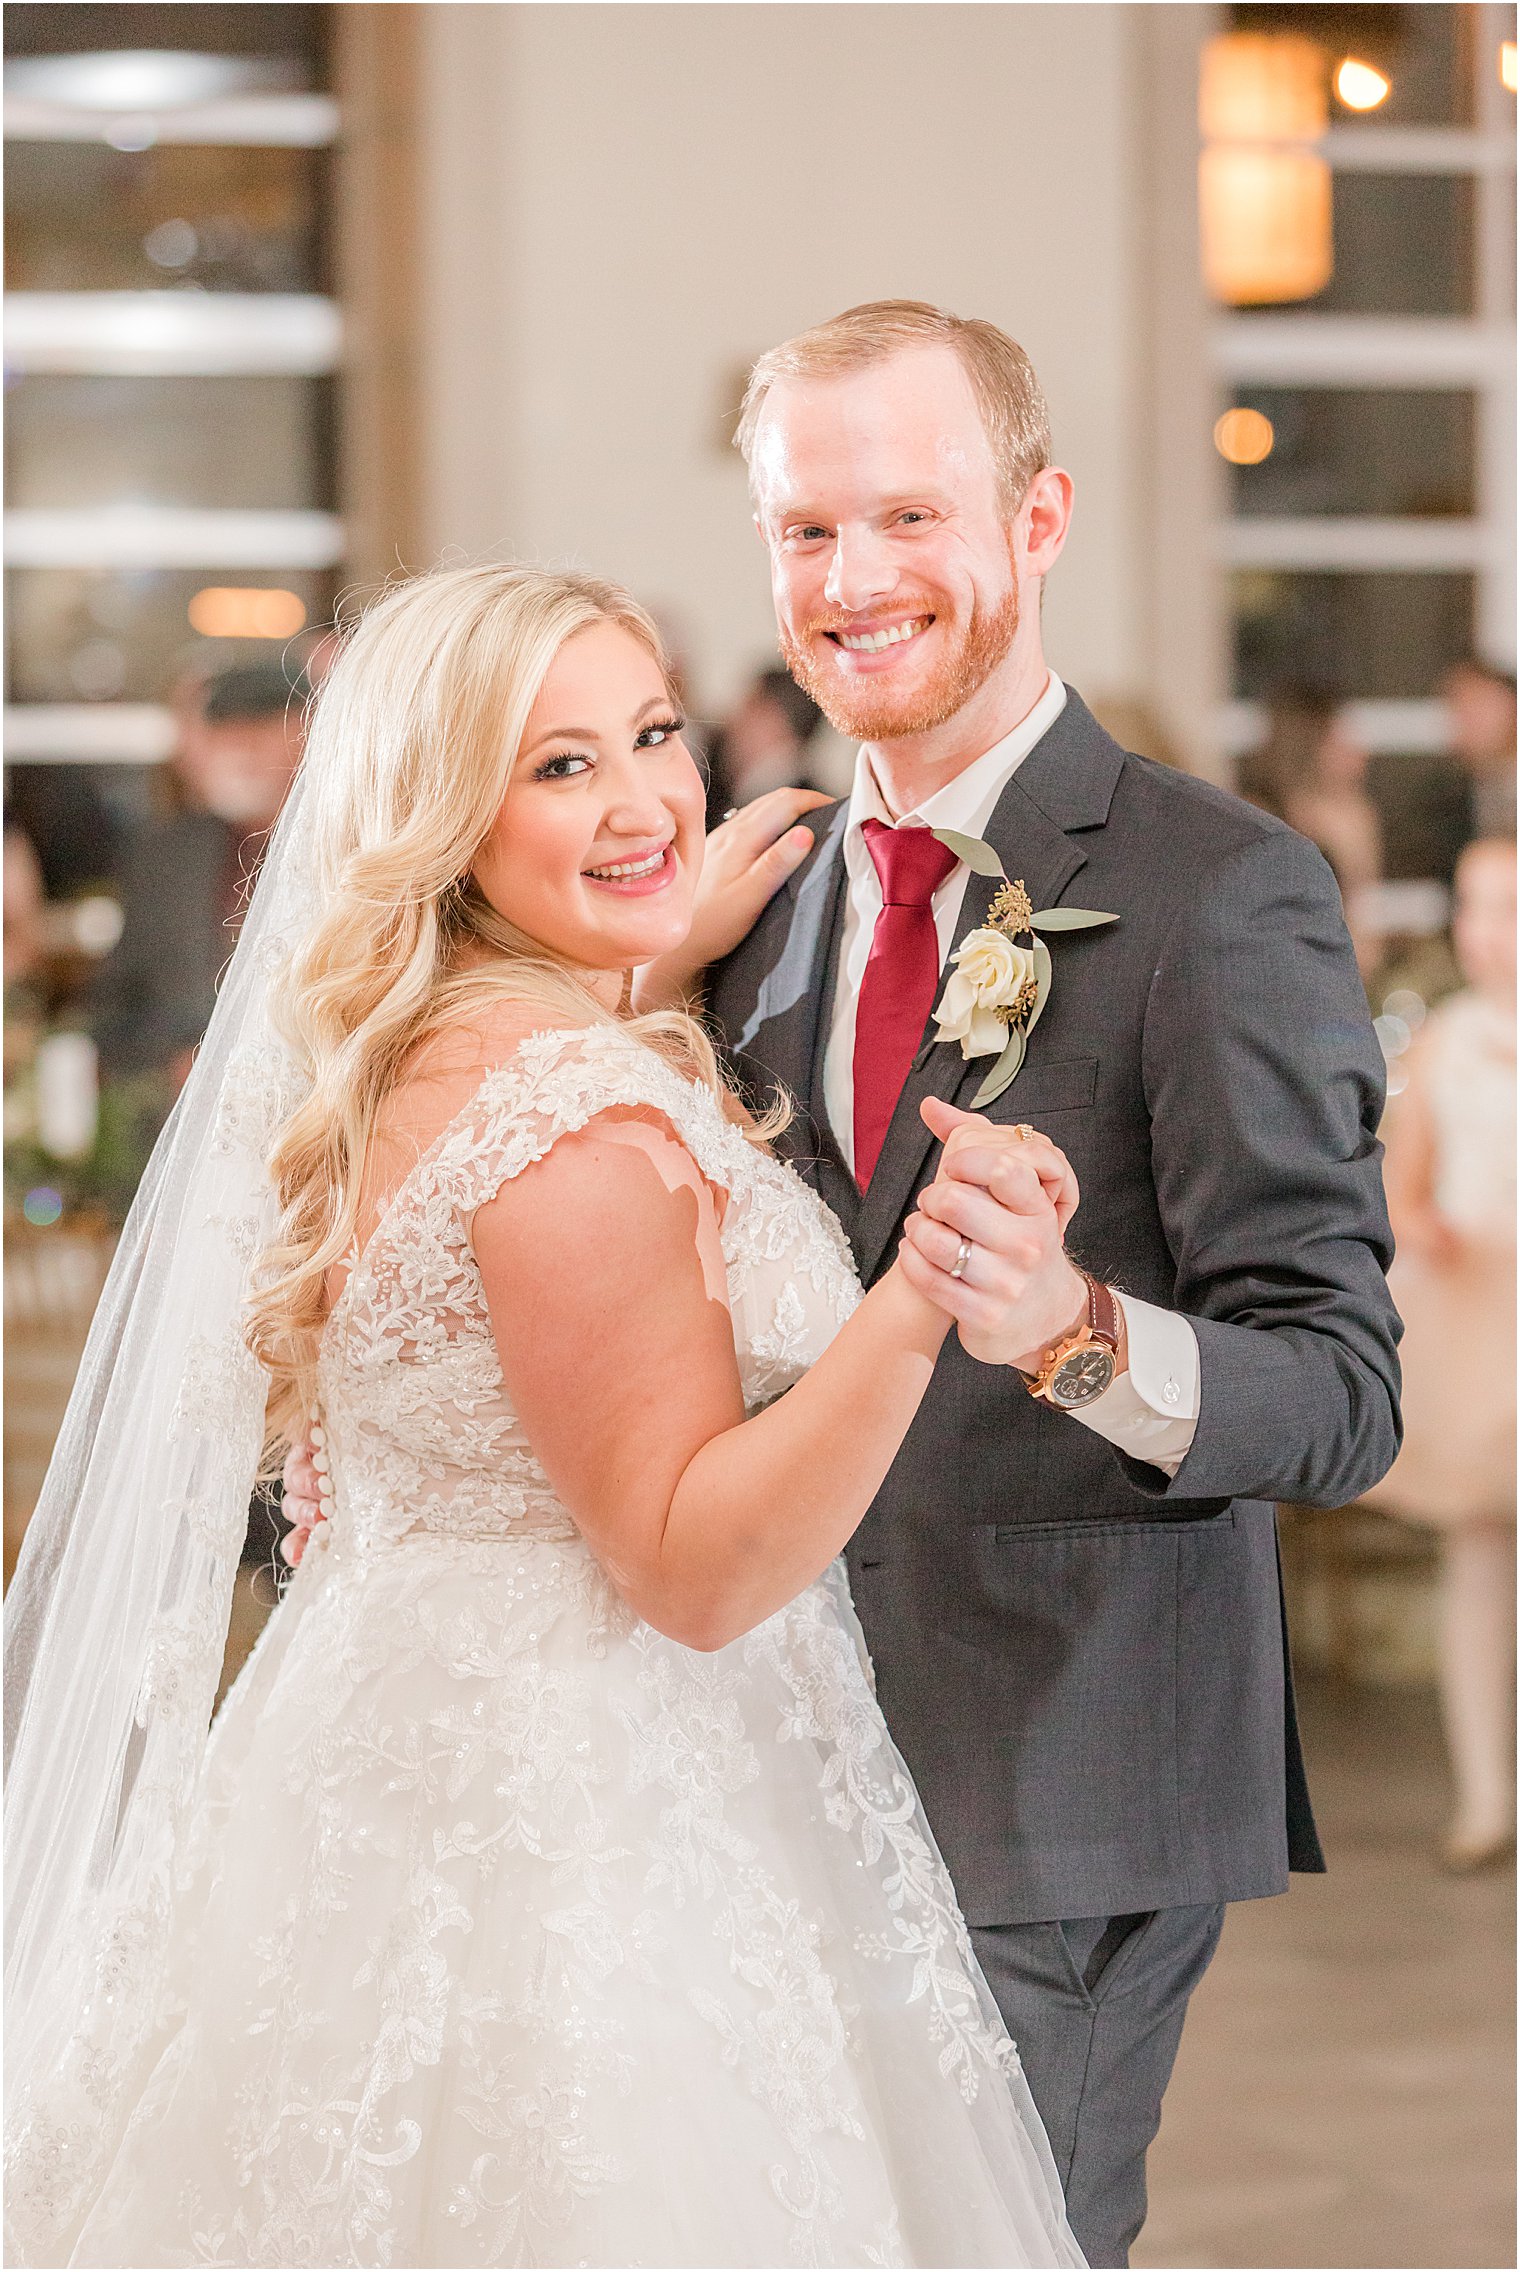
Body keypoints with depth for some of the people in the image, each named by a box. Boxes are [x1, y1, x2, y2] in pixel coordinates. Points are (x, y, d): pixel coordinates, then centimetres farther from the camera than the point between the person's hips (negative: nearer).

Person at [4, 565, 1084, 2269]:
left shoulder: (411, 1062, 6)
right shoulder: (583, 1112, -22)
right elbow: (694, 1567, -23)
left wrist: (677, 938, 27)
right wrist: (927, 1288, -33)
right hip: (568, 1858, -10)